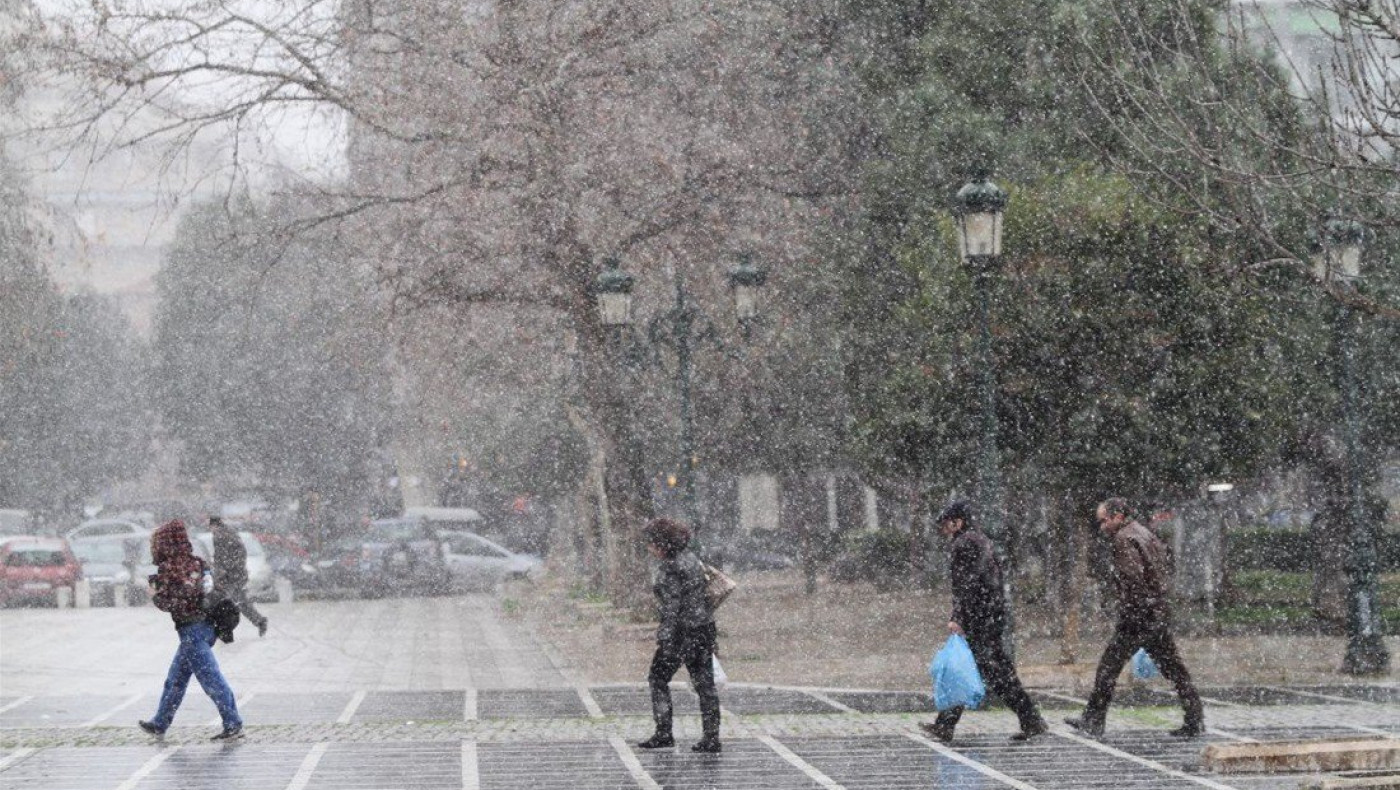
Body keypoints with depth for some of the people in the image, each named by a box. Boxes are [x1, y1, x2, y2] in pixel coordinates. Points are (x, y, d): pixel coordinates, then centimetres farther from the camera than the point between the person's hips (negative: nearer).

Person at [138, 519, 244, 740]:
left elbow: (171, 603, -17)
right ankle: (160, 724, 28)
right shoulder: (195, 562, 10)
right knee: (176, 679, 19)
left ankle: (233, 725, -11)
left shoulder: (168, 568, -13)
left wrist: (155, 595, 3)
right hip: (205, 624, 9)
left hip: (191, 629, -9)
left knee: (211, 679, -8)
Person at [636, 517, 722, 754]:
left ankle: (664, 733, 6)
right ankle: (712, 736, 7)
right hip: (704, 626, 8)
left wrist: (666, 640, -20)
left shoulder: (671, 568, -17)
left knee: (658, 679, 7)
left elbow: (672, 607, -20)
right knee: (704, 683, 8)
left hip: (683, 630, -8)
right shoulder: (690, 557, 10)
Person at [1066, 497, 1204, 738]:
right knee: (1172, 667, 9)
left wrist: (1130, 614, -19)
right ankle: (1195, 720, 6)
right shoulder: (1145, 534, 19)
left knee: (1109, 666, -2)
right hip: (1160, 614, 9)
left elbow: (1132, 578, -20)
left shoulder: (1125, 539, -11)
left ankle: (1093, 721, 1)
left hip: (1139, 615, -9)